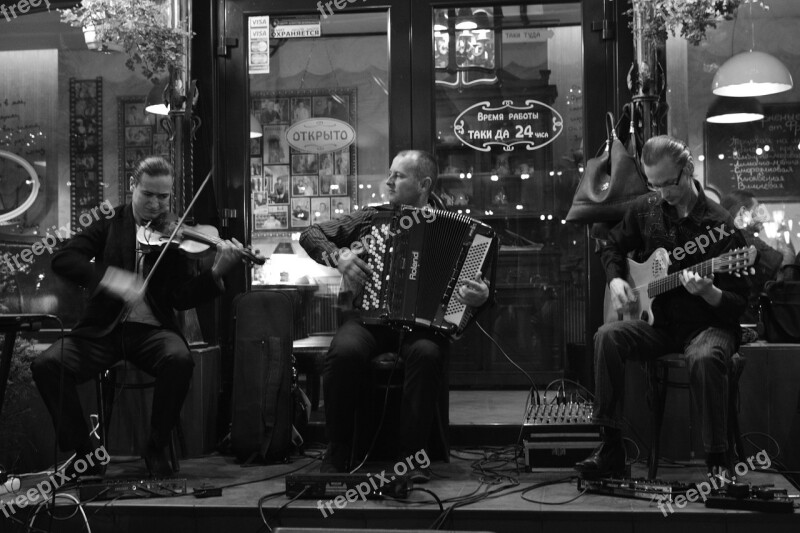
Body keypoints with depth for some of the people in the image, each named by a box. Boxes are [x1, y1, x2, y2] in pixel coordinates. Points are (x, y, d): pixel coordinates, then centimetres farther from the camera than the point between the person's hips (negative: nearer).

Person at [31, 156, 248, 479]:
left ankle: (156, 449, -10)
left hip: (151, 329, -1)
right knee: (47, 365, -23)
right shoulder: (110, 223, 7)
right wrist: (109, 278, -25)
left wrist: (216, 273, -21)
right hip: (103, 328, 1)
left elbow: (182, 298, -2)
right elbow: (62, 259, -7)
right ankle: (84, 452, -5)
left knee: (180, 360, -33)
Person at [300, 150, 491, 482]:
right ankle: (338, 451, -14)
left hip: (421, 321, -1)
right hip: (369, 317, 1)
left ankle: (411, 454, -21)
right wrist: (338, 257, -5)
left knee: (427, 354, -36)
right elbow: (311, 235, 15)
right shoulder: (372, 217, 16)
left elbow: (478, 282, 5)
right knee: (345, 351, -32)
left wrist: (480, 296, -20)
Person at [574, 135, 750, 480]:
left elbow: (738, 304, -9)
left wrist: (708, 293, -31)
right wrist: (615, 280, 2)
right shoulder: (645, 210, 4)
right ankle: (611, 449, -19)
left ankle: (718, 459, -21)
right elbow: (612, 247, 22)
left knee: (705, 358, -38)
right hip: (657, 321, 4)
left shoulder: (721, 226, -10)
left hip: (708, 325, -4)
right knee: (608, 337, -26)